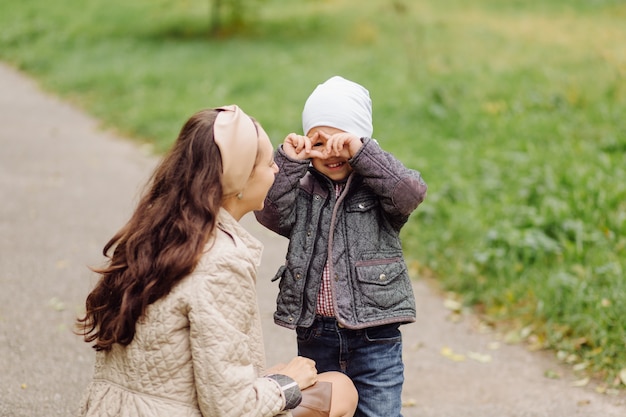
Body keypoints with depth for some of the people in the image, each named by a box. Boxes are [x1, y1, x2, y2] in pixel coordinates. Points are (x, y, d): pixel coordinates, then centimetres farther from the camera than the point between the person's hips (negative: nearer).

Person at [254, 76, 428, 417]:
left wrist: (360, 153, -25)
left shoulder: (378, 185, -2)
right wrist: (287, 163, -19)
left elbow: (411, 192, -21)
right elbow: (270, 213, -10)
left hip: (375, 337, -3)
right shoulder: (303, 191, 5)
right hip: (315, 335, 3)